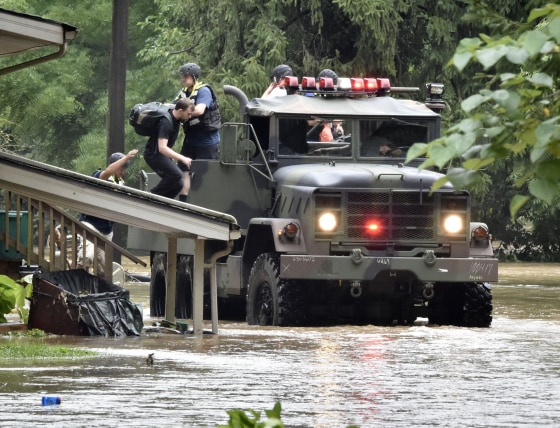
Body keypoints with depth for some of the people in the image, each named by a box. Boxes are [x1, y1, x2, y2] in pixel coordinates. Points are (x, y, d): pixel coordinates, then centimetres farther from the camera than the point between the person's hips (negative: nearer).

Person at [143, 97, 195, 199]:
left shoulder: (176, 118, 0)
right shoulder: (166, 123, -28)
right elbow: (162, 148, -36)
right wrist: (182, 158, -39)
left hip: (162, 154, 9)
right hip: (153, 154, -9)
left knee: (177, 184, 1)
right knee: (176, 174, -26)